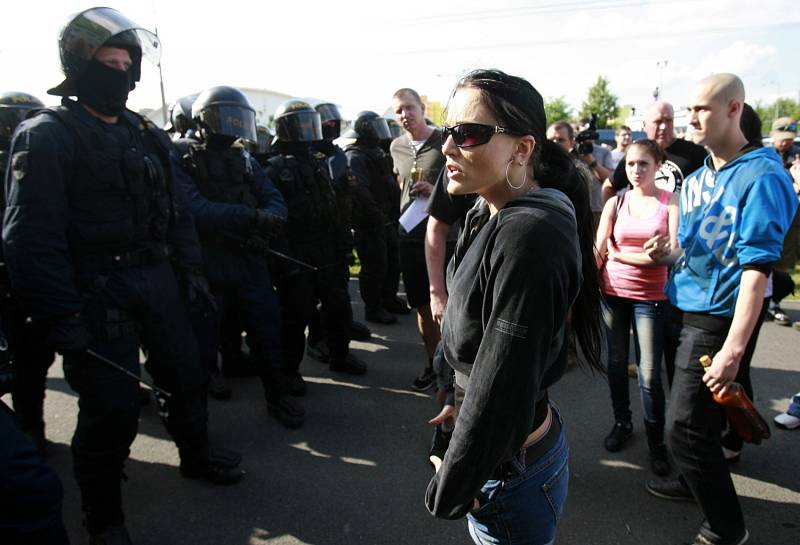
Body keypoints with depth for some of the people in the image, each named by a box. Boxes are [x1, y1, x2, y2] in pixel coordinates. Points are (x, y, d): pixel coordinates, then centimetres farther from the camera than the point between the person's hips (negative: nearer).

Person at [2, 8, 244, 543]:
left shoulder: (148, 135, 11)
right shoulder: (47, 137, -11)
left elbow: (177, 209, 15)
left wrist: (191, 269, 10)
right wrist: (61, 317, -21)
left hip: (157, 278, 7)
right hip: (99, 290, -6)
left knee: (187, 374, 18)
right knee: (113, 406, -2)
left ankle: (197, 454, 43)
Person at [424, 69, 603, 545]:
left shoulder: (529, 237, -28)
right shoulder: (491, 217, 2)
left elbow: (502, 387, -26)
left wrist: (451, 489, -16)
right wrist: (455, 399, 18)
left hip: (511, 470, -8)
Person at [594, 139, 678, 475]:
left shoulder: (670, 202, -2)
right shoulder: (616, 203, 6)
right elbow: (599, 251, 4)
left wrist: (621, 255, -10)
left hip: (650, 296, -2)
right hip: (613, 292, 3)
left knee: (650, 373, -1)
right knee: (616, 362, 13)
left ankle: (656, 440, 17)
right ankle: (621, 423, 33)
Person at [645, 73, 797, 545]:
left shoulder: (761, 177, -17)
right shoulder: (697, 179, 9)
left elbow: (757, 268, -23)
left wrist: (733, 349, -26)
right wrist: (668, 251, 3)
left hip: (718, 321, -8)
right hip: (691, 311, 8)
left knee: (687, 428, -3)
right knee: (695, 418, 22)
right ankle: (695, 483, 44)